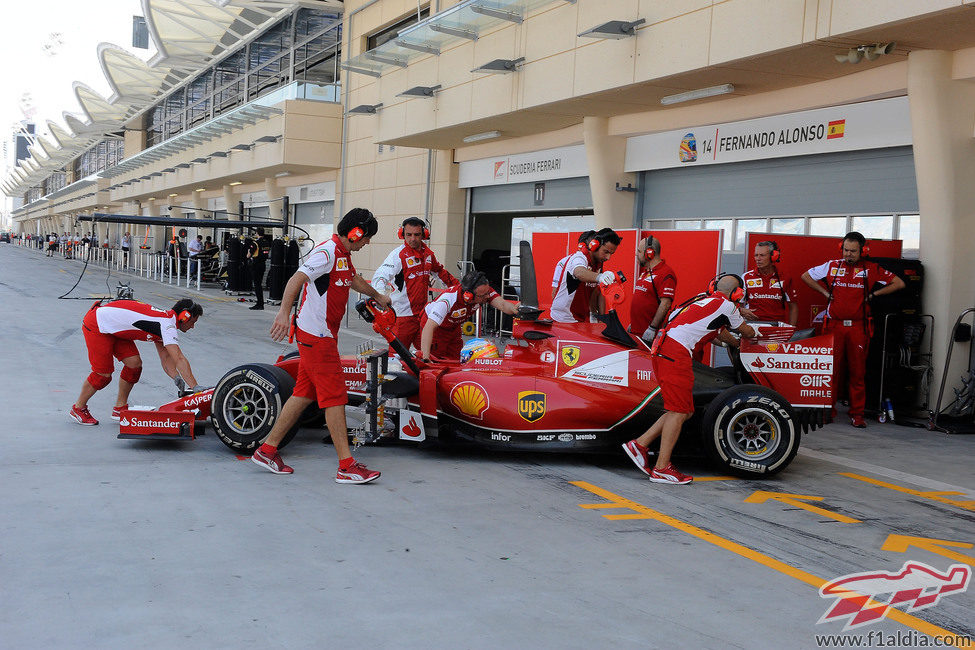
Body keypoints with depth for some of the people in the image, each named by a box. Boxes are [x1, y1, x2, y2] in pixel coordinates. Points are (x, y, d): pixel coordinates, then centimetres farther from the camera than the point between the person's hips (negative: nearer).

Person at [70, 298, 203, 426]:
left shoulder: (165, 319, 7)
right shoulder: (168, 324, -23)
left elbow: (166, 357, 8)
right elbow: (179, 359, -31)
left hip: (113, 328, 9)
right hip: (95, 325, -9)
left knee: (135, 363, 1)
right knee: (103, 375, -6)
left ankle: (119, 408, 14)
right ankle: (78, 408, 17)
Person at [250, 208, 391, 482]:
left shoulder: (344, 255, 15)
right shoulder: (326, 252, -16)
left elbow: (355, 280, 36)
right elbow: (296, 279, -29)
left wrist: (378, 297, 54)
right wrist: (284, 312, -43)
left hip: (323, 335, 10)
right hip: (316, 335, -10)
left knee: (305, 393, 12)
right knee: (335, 397, -8)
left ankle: (268, 449, 20)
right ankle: (347, 466, -5)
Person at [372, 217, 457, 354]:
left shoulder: (428, 253, 10)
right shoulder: (399, 254, -11)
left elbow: (440, 271, 30)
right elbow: (380, 276, -23)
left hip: (423, 312, 6)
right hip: (403, 314, -6)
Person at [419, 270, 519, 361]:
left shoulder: (484, 290, -28)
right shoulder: (448, 299, -43)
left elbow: (502, 304, -40)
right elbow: (429, 328, -48)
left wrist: (515, 310, -65)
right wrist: (426, 358, -58)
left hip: (454, 326, 5)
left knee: (455, 360, 4)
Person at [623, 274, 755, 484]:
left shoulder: (705, 301, 26)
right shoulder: (726, 305, 4)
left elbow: (720, 332, 46)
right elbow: (745, 331, 22)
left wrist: (739, 345, 61)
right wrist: (753, 333, 45)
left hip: (662, 349, 9)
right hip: (675, 354, -9)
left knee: (685, 411, 11)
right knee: (678, 411, -7)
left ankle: (640, 444, 9)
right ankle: (662, 468, -8)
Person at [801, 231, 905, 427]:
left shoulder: (871, 269, 4)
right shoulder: (832, 266, 7)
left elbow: (899, 284, 8)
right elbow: (806, 276, 19)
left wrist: (872, 295, 3)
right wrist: (825, 292, 9)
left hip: (858, 328, -1)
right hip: (834, 325, 1)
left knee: (857, 371, 2)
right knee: (832, 368, 1)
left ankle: (857, 414, 8)